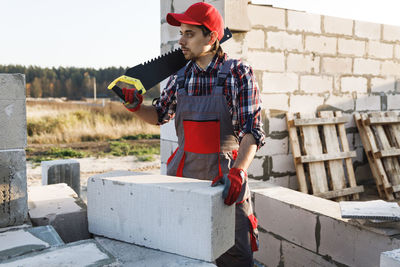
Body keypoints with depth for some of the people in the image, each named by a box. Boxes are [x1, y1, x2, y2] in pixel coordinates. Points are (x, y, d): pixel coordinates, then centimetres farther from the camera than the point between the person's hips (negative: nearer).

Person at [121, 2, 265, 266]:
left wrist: (238, 172, -30)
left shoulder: (239, 73, -8)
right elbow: (159, 115, 21)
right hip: (183, 171, 4)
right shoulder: (180, 78, 5)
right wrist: (136, 105, 0)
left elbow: (252, 130, -15)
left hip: (225, 176, -4)